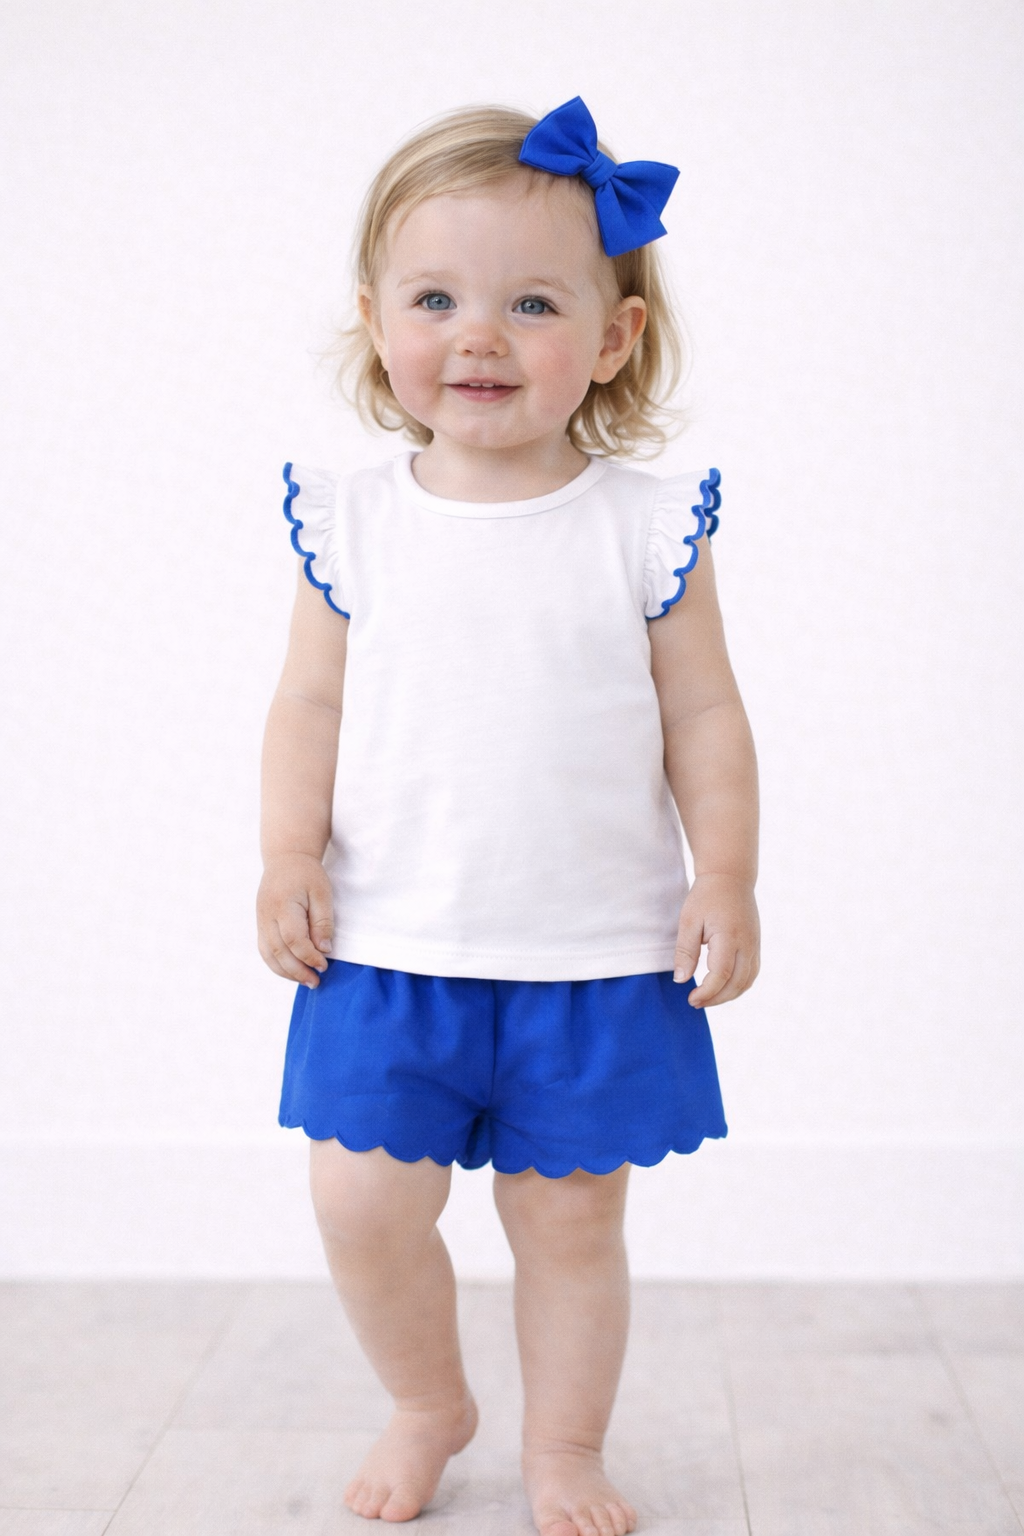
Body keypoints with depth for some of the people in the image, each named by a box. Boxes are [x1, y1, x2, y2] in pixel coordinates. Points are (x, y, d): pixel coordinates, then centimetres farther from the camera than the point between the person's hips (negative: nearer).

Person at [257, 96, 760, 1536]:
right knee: (365, 1203, 1)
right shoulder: (354, 523, 0)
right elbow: (312, 701, 3)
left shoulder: (647, 525, -4)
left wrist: (726, 875, -6)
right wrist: (292, 854, -7)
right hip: (387, 949, 1)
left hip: (595, 954, -1)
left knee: (571, 1214, 9)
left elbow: (703, 714, 0)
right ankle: (428, 1405, 31)